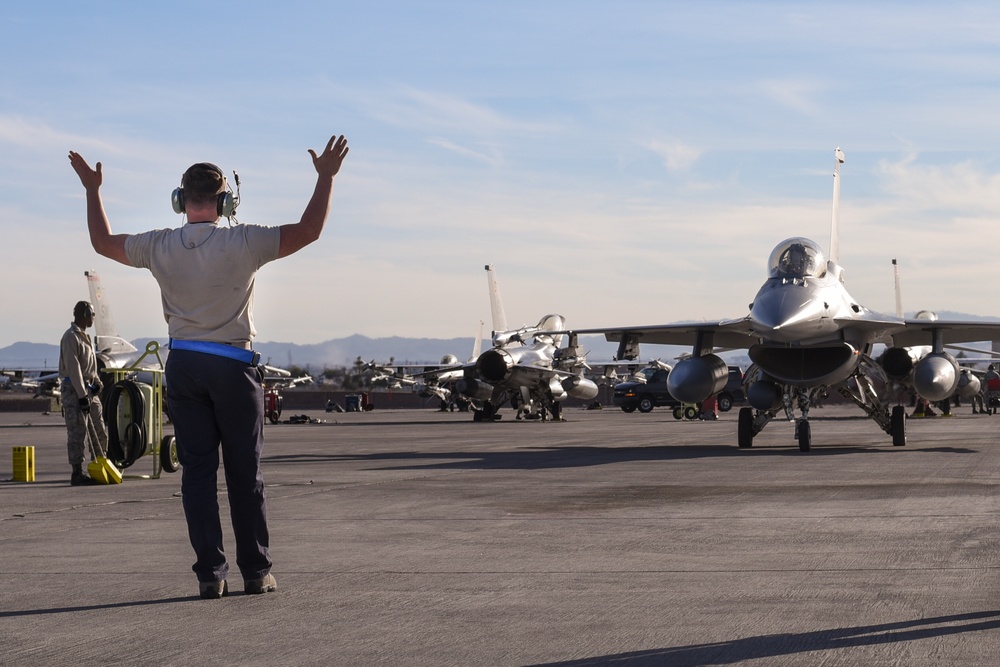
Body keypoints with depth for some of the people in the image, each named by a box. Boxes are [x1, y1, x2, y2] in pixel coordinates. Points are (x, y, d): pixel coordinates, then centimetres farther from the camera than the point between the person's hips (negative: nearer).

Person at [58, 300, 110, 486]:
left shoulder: (85, 336, 19)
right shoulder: (71, 337, -12)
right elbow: (73, 368, -19)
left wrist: (97, 382, 6)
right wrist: (82, 395, -22)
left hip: (88, 389, 10)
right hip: (74, 389, -10)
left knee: (100, 430, 11)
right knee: (78, 432, -8)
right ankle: (77, 474, -6)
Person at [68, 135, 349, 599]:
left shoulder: (160, 247, -3)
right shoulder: (242, 243, -12)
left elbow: (103, 242, 14)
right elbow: (309, 230, -10)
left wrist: (92, 188, 26)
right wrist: (326, 177, 0)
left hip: (183, 365, 3)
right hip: (233, 366, -3)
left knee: (197, 471, 4)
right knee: (245, 474, 5)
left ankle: (209, 573, 1)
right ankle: (256, 572, 9)